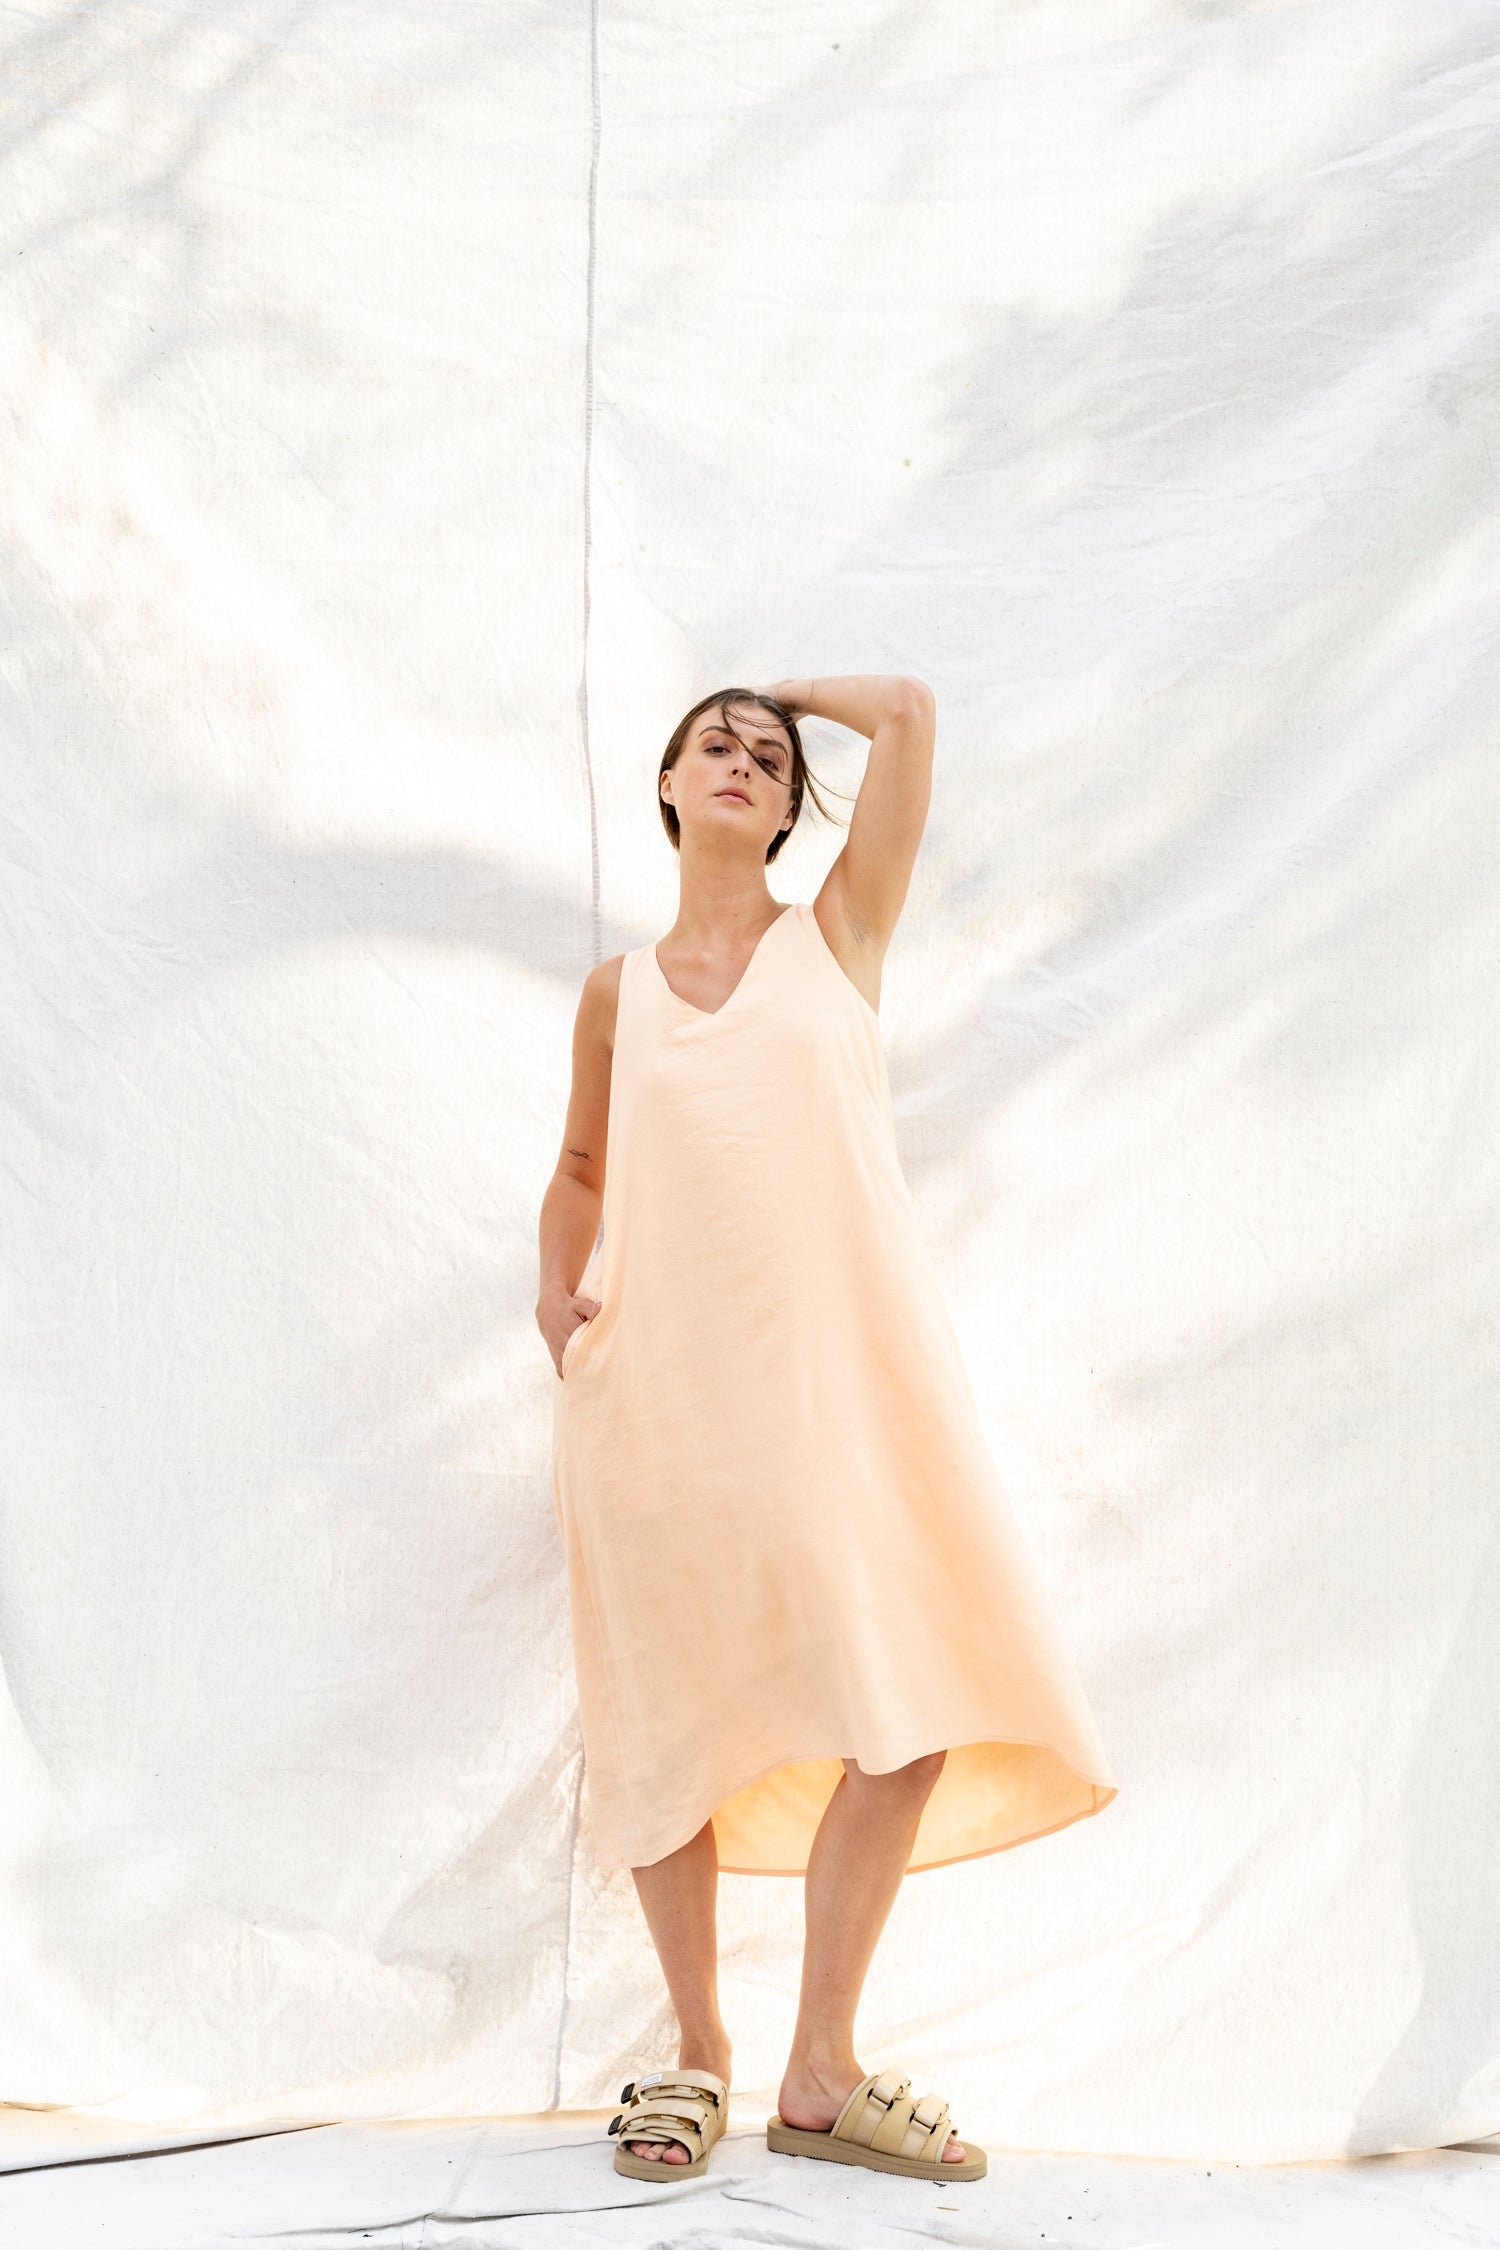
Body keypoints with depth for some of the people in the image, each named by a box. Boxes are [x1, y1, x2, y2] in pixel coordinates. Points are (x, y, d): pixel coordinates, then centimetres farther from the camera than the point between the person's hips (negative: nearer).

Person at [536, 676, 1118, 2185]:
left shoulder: (837, 936, 8)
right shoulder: (618, 991, 13)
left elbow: (906, 709, 2)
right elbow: (580, 1168, 24)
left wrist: (788, 693, 19)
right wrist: (556, 1280, 6)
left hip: (841, 1366, -1)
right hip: (658, 1381, 1)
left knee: (914, 1710, -7)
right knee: (668, 1720, 4)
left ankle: (821, 2072, 8)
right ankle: (695, 2047, 23)